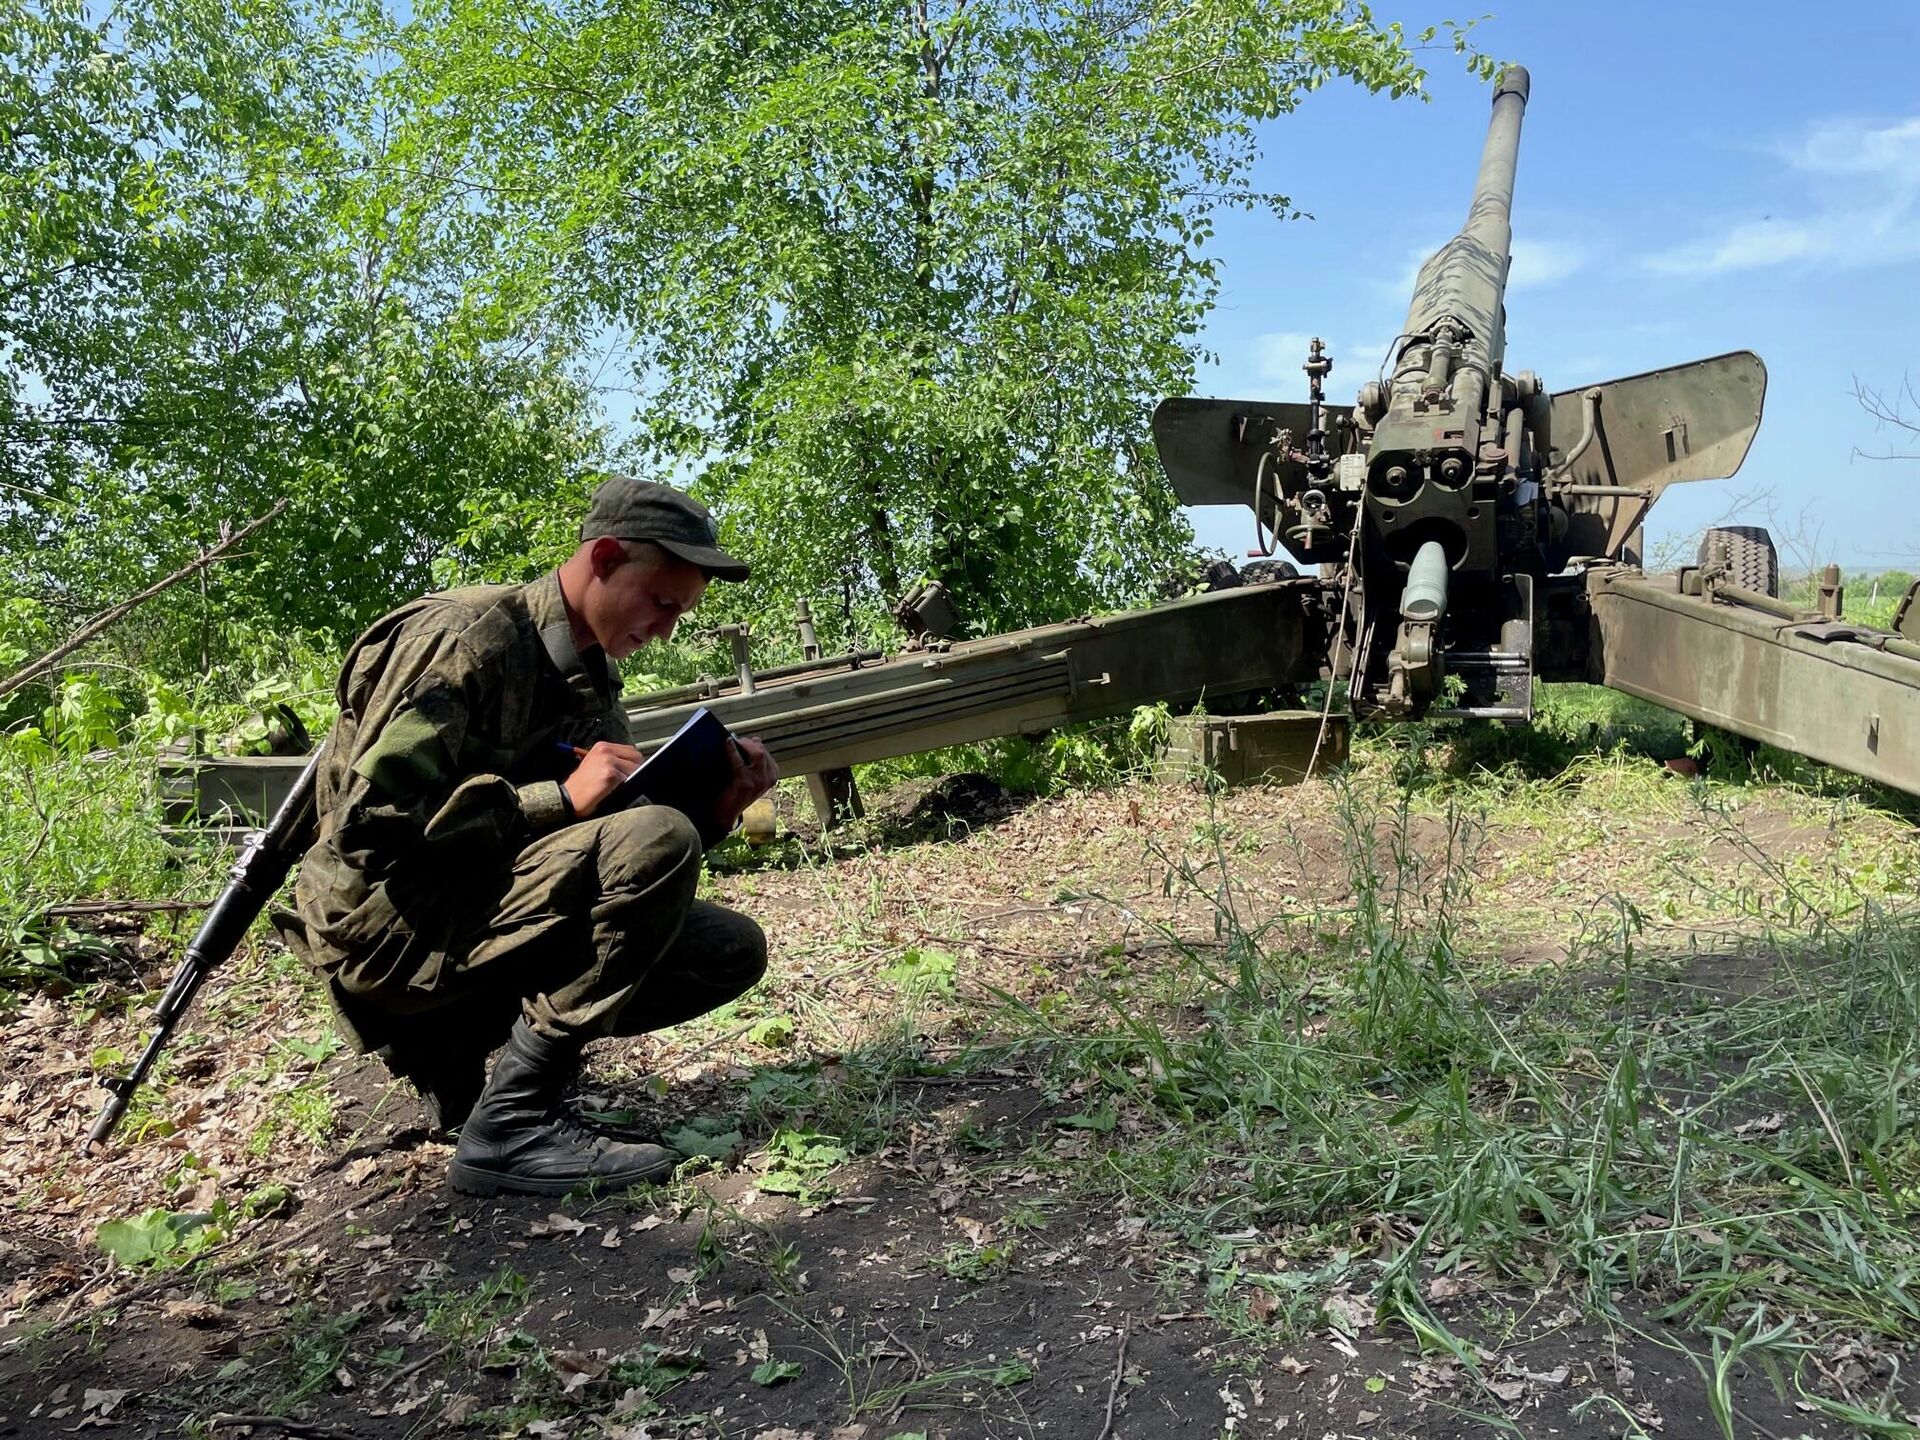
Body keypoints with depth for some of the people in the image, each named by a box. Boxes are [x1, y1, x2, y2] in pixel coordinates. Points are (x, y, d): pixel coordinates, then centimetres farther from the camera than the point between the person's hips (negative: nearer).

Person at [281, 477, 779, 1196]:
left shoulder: (592, 678, 11)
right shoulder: (466, 636, -15)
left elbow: (612, 857, 11)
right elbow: (374, 822, -23)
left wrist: (717, 810, -7)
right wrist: (560, 797, -23)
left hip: (488, 915, 8)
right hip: (387, 921, -8)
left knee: (732, 951, 0)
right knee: (657, 841, -26)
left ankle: (452, 1050, 5)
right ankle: (512, 1123, -19)